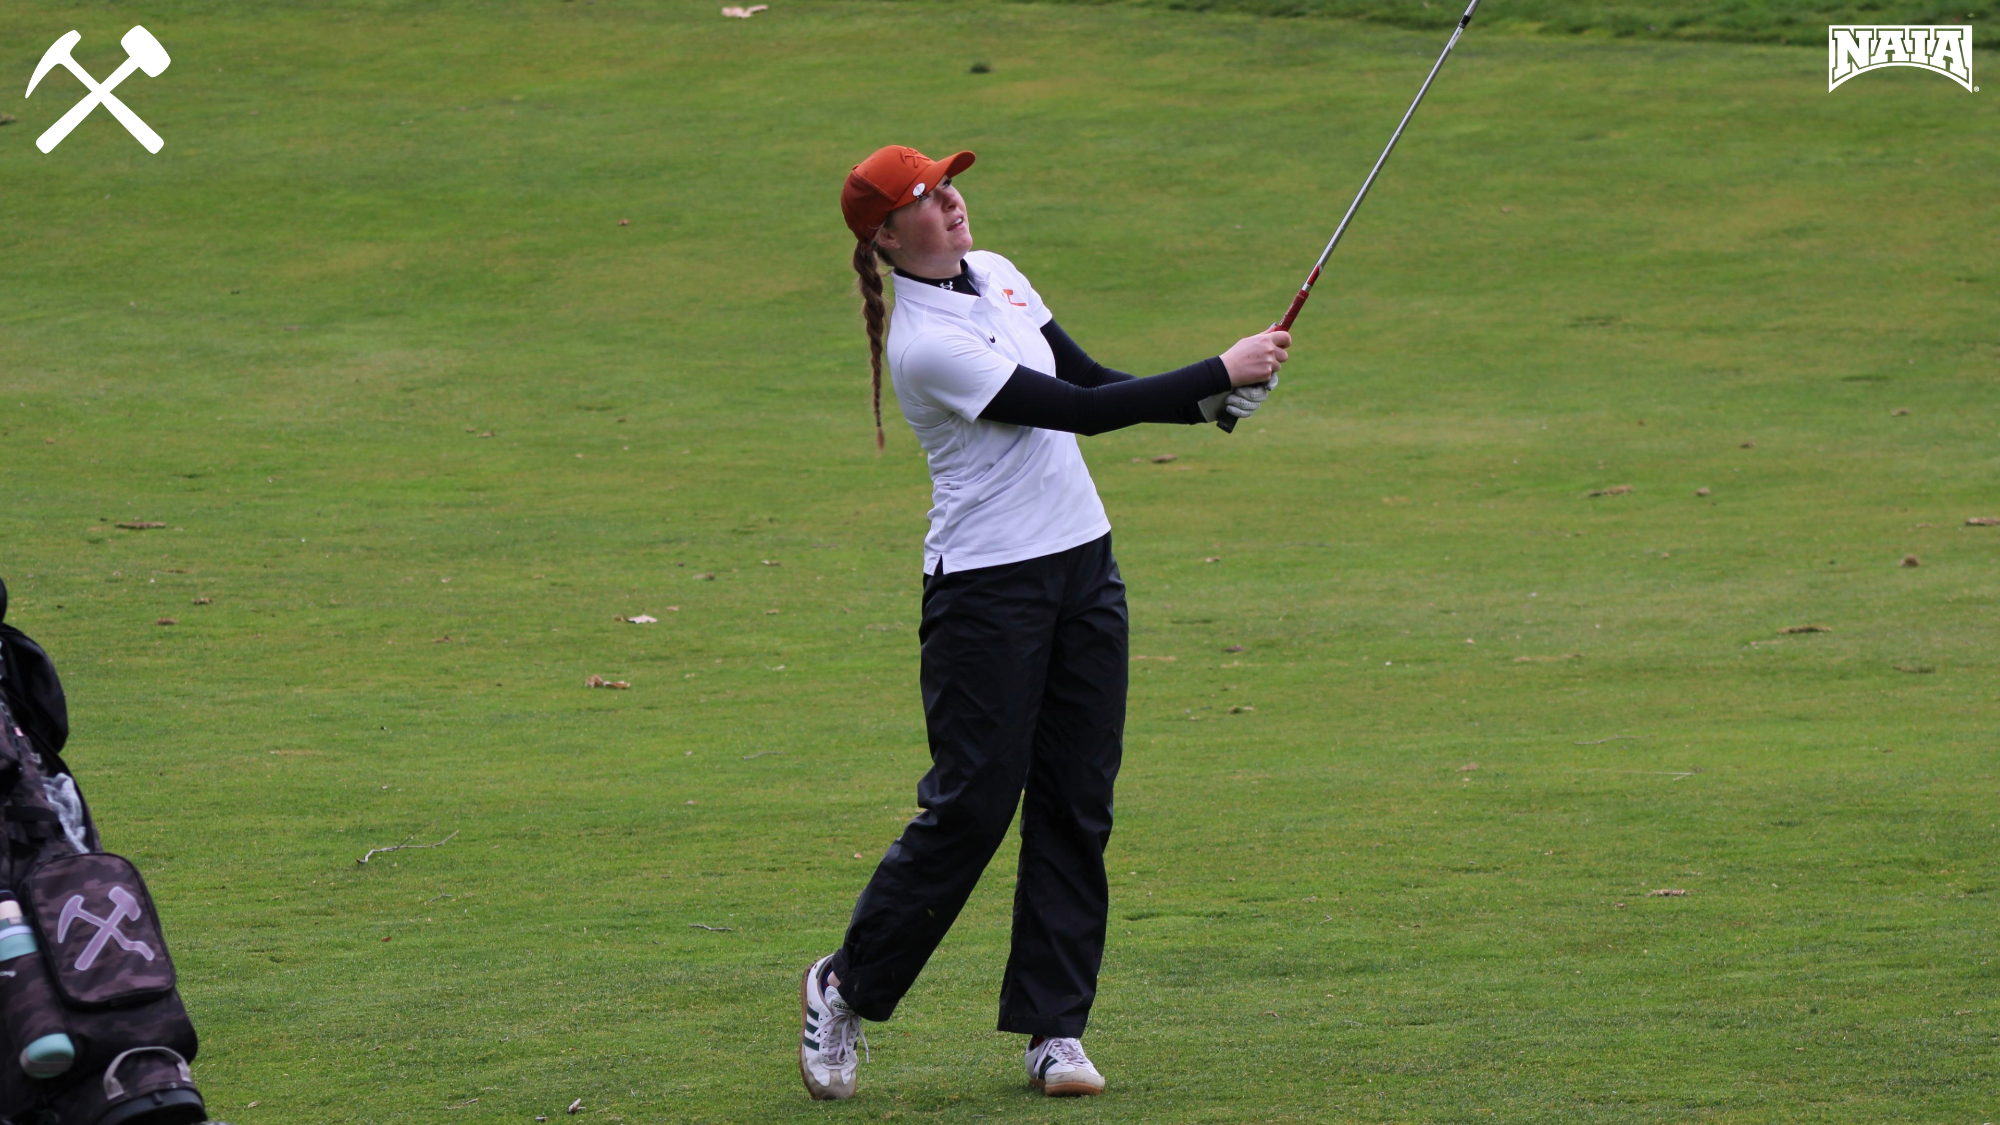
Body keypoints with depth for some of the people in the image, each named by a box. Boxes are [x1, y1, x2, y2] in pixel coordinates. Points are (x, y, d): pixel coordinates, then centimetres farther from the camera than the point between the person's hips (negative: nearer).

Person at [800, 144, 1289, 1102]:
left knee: (1077, 805, 5)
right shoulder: (924, 342, -18)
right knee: (972, 804, -5)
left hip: (1082, 566, 8)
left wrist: (1210, 403, -4)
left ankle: (1055, 1026, 9)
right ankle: (846, 988, 12)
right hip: (986, 587, -8)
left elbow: (1092, 380, 13)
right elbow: (1076, 410, -21)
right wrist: (1220, 372, -20)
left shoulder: (995, 273, 10)